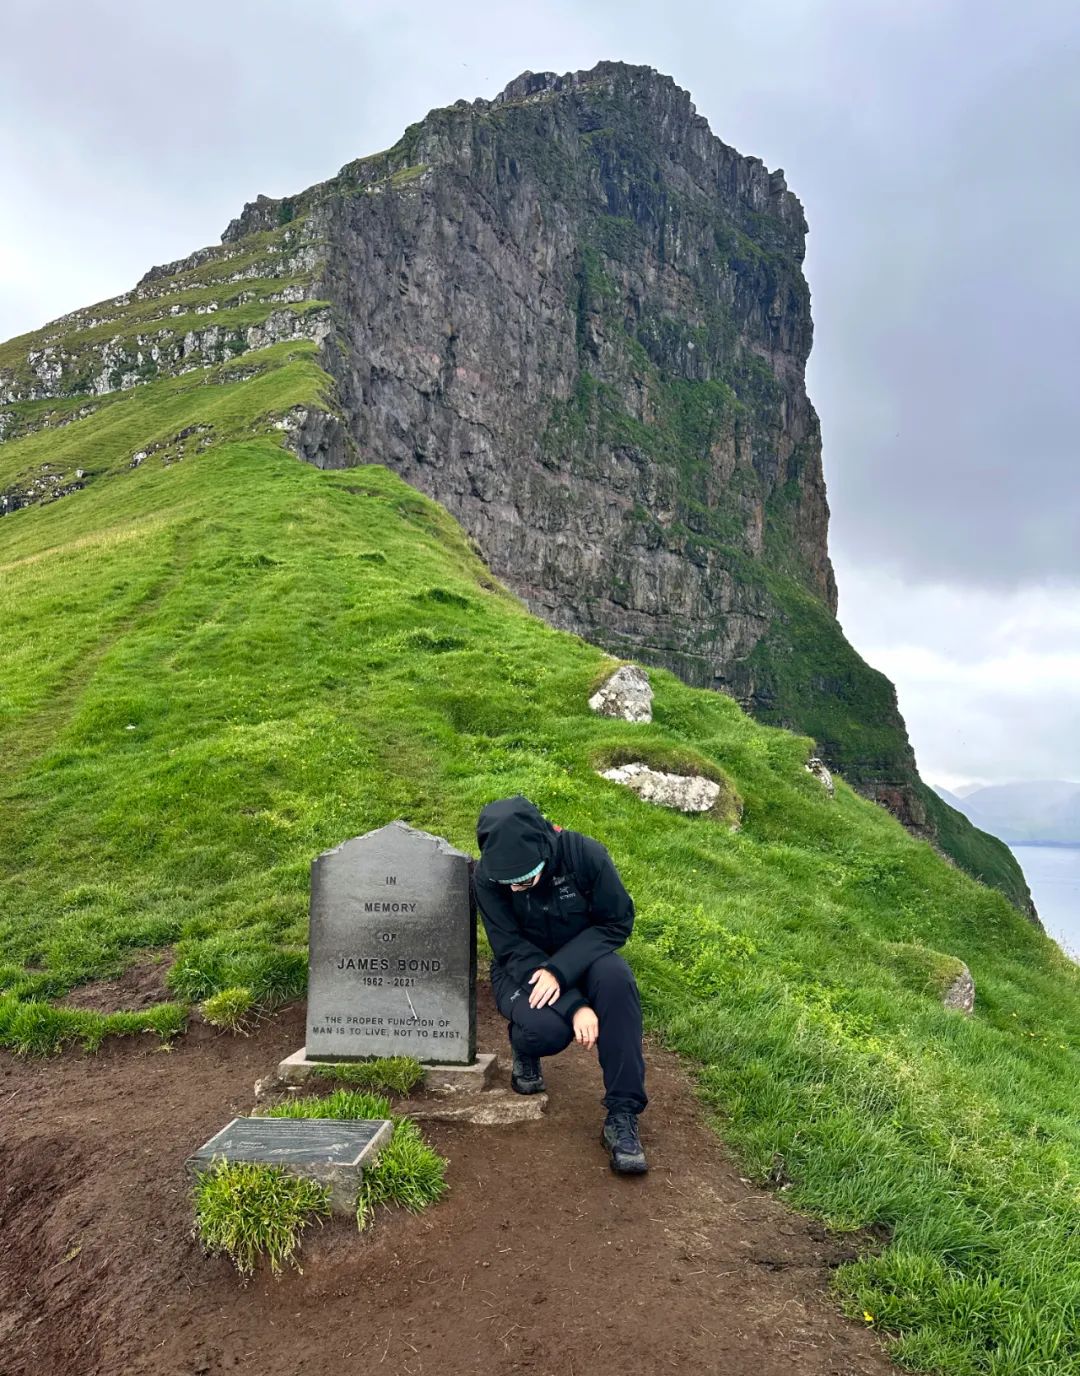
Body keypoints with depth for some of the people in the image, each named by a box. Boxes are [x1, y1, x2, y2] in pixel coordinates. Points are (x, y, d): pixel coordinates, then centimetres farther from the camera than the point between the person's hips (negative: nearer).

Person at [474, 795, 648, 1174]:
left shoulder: (584, 854, -23)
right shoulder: (487, 876, -22)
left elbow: (617, 922, -15)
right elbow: (513, 951, -20)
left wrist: (560, 970, -27)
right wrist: (575, 1006, -30)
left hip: (580, 960, 1)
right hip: (521, 971, -1)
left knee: (615, 976, -34)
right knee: (547, 1028, -33)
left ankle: (622, 1114, -25)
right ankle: (524, 1049, 8)